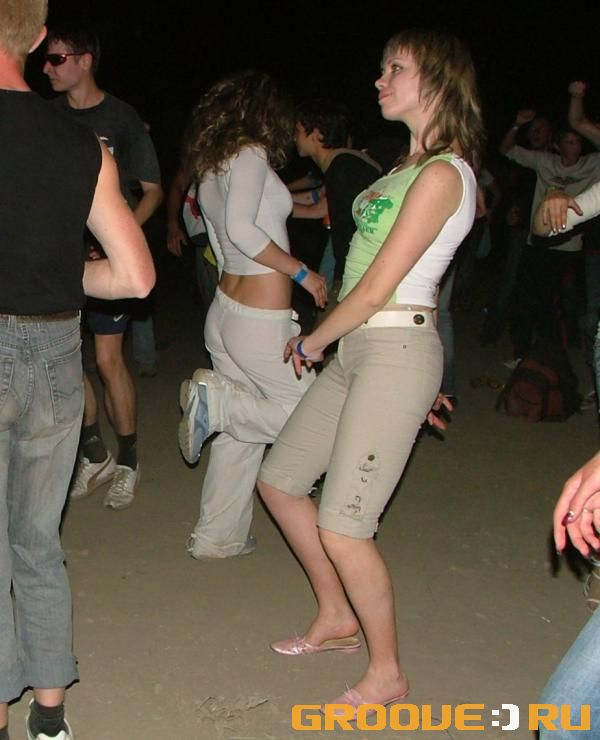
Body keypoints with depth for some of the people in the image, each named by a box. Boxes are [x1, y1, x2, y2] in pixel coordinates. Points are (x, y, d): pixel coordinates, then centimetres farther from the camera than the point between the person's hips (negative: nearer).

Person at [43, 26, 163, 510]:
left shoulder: (121, 118, -3)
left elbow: (152, 191, 0)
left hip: (105, 255, -4)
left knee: (108, 359, -4)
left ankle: (128, 461, 14)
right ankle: (95, 457, 22)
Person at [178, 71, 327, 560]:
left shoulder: (210, 167, 13)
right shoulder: (251, 154, -11)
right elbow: (241, 228, -25)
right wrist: (300, 271, -16)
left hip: (225, 311, 9)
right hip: (263, 320, -9)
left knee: (239, 433, 16)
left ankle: (218, 537, 22)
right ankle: (216, 399, -8)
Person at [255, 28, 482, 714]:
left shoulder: (442, 174, -14)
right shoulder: (410, 166, 15)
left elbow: (377, 289, -16)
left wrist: (311, 342, -3)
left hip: (396, 352, -10)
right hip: (355, 349, 10)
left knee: (342, 527, -9)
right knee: (279, 480, 15)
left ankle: (386, 672, 12)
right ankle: (337, 617, 32)